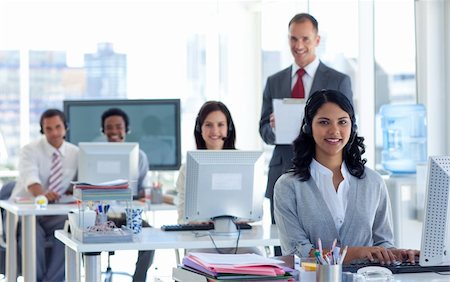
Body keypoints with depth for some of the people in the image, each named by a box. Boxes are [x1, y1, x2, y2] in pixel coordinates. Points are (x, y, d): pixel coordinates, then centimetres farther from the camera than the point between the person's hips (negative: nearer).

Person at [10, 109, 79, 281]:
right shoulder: (29, 151, -8)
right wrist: (42, 194, -49)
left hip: (55, 214, 3)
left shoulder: (75, 153, 5)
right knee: (33, 233, -35)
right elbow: (30, 177, -27)